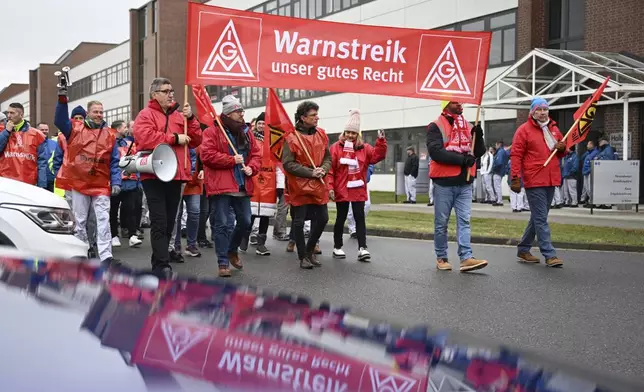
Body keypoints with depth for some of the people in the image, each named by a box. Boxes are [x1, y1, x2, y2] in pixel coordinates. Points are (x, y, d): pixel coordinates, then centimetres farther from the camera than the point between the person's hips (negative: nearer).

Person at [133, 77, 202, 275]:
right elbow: (145, 138, -18)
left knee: (169, 222, 11)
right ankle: (162, 266, -12)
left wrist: (190, 119, -2)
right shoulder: (146, 115, -1)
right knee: (159, 222, -11)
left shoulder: (179, 116, 17)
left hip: (175, 176, 6)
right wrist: (175, 138, -13)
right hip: (154, 176, -6)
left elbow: (196, 140, 12)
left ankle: (158, 262, 22)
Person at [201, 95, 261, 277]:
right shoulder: (213, 131, -5)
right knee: (222, 225, -3)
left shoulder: (246, 132, 14)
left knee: (245, 221, 10)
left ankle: (232, 250, 35)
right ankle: (223, 263, 5)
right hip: (221, 186, -6)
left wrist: (251, 168, -6)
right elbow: (207, 155, -14)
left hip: (242, 186, 6)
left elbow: (256, 153, 14)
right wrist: (232, 160, -15)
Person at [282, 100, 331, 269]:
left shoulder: (321, 134, 5)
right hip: (299, 187, -5)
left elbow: (328, 157, 13)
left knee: (322, 218, 10)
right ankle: (303, 257, 17)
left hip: (319, 186, 6)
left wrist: (323, 170, -9)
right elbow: (288, 164, -14)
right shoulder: (291, 137, -13)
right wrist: (310, 172, -19)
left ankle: (310, 250, 31)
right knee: (299, 222, 2)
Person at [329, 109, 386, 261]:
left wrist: (381, 141, -19)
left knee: (360, 217, -2)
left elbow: (377, 156, -7)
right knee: (341, 218, 8)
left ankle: (362, 248, -3)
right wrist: (330, 187, -14)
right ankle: (337, 247, 20)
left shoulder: (364, 148, 6)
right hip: (341, 190, -2)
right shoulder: (336, 147, -5)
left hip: (358, 191, 2)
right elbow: (330, 169, -8)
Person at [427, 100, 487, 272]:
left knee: (464, 221, -2)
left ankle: (466, 258, -6)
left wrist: (478, 137, -9)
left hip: (464, 183, 5)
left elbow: (479, 152, 12)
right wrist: (461, 159, -20)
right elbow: (435, 151, -17)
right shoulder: (436, 126, -4)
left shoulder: (469, 127, 13)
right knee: (441, 223, 4)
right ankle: (441, 257, 15)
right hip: (444, 183, -4)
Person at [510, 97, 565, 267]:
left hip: (551, 180, 7)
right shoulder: (524, 130, -4)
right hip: (534, 181, -7)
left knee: (538, 217, 13)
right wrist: (516, 178, -15)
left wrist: (562, 148, 1)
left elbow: (561, 153, 25)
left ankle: (523, 249, 25)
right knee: (541, 218, -8)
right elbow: (516, 155, -8)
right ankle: (549, 255, -9)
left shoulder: (554, 129, 15)